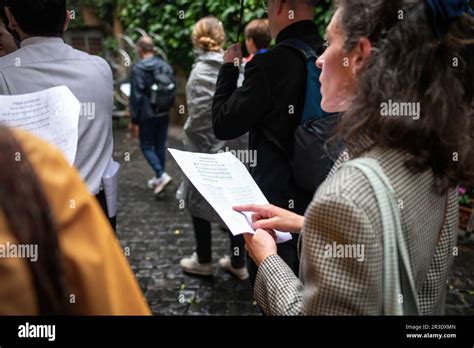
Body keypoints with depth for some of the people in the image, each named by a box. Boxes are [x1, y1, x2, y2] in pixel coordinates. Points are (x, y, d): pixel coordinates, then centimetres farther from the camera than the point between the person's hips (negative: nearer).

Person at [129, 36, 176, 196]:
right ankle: (159, 178, 23)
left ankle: (161, 175, -11)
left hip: (148, 115, -5)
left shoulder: (138, 69, -13)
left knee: (147, 146, 5)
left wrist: (135, 119, -8)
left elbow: (136, 96, -14)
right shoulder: (166, 66, 3)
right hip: (164, 114, 5)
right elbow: (173, 89, 8)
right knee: (160, 145, 14)